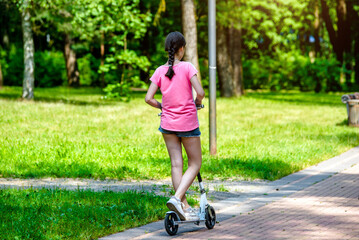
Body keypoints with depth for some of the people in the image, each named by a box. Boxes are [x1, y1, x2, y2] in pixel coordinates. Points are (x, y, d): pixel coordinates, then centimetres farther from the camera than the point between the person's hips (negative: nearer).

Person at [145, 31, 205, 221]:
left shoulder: (160, 71, -1)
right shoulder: (187, 67, -11)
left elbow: (149, 98, -4)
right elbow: (200, 93, -19)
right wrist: (197, 103, 3)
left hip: (168, 123, 4)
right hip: (188, 123, -4)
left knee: (176, 165, 9)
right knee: (195, 164, 8)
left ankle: (185, 207, 11)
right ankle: (177, 198, -11)